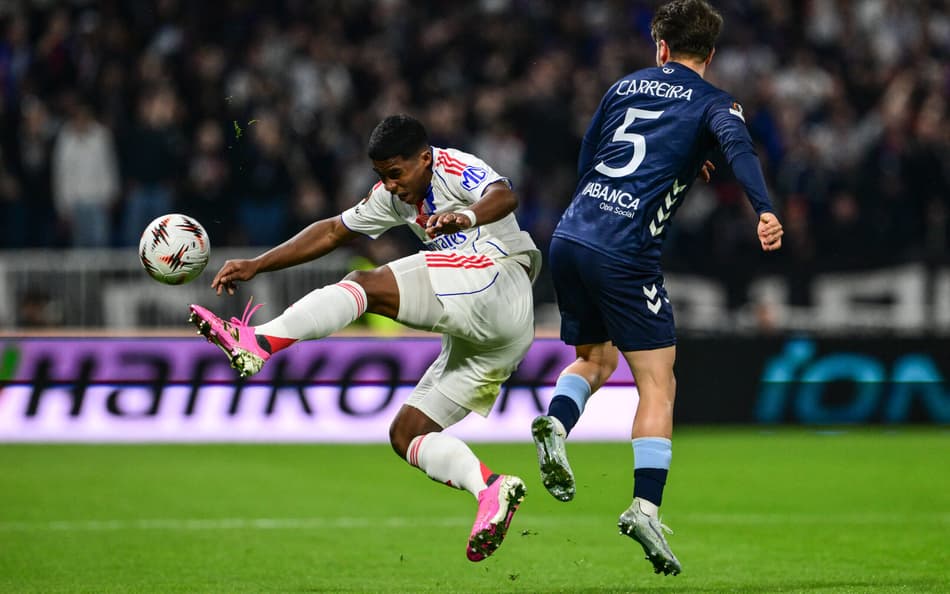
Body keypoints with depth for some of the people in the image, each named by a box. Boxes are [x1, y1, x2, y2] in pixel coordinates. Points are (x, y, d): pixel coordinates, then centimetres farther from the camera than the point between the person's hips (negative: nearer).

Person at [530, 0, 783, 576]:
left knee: (595, 359, 25)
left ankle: (556, 422, -6)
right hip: (626, 255, -5)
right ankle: (645, 504, -16)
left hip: (569, 238, 5)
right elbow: (738, 145, -17)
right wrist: (765, 210, -32)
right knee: (658, 385, 1)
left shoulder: (625, 86, 20)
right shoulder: (713, 103, 5)